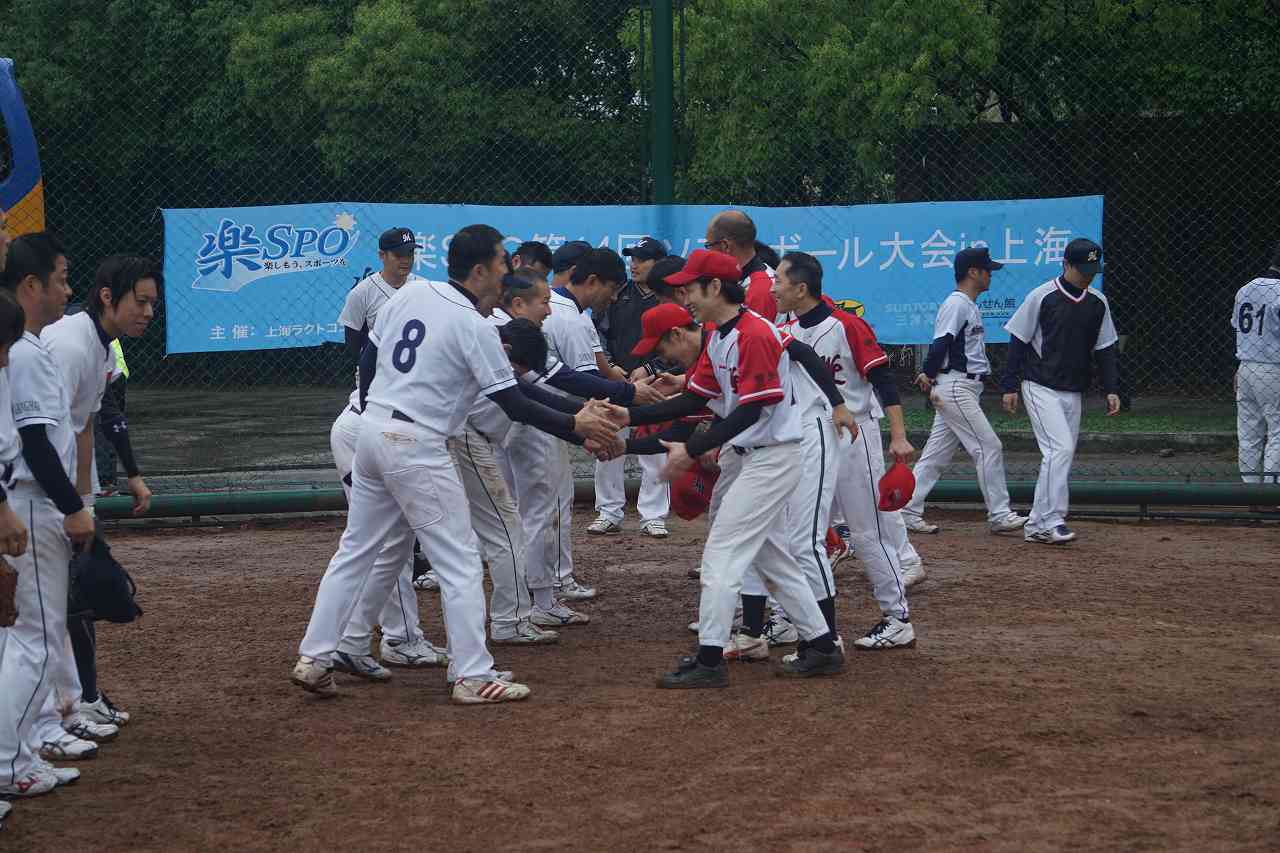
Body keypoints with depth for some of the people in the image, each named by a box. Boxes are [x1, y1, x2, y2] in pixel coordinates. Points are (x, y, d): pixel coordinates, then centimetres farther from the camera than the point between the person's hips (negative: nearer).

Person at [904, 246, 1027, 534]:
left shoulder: (970, 306, 19)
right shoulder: (956, 304, -13)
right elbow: (940, 344, -20)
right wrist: (930, 376, -18)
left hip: (965, 388, 10)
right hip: (955, 386, -10)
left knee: (937, 453, 9)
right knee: (989, 447, -7)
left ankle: (908, 512, 11)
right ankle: (999, 515, -3)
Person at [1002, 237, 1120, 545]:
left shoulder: (1098, 303, 7)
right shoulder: (1042, 297, -8)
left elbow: (1105, 349, 13)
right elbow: (1018, 342, -4)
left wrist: (1110, 389, 4)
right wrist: (1010, 386, -6)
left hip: (1074, 392, 6)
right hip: (1041, 388, -6)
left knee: (1061, 456, 5)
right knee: (1061, 448, -19)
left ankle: (1036, 525, 13)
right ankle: (1052, 521, -17)